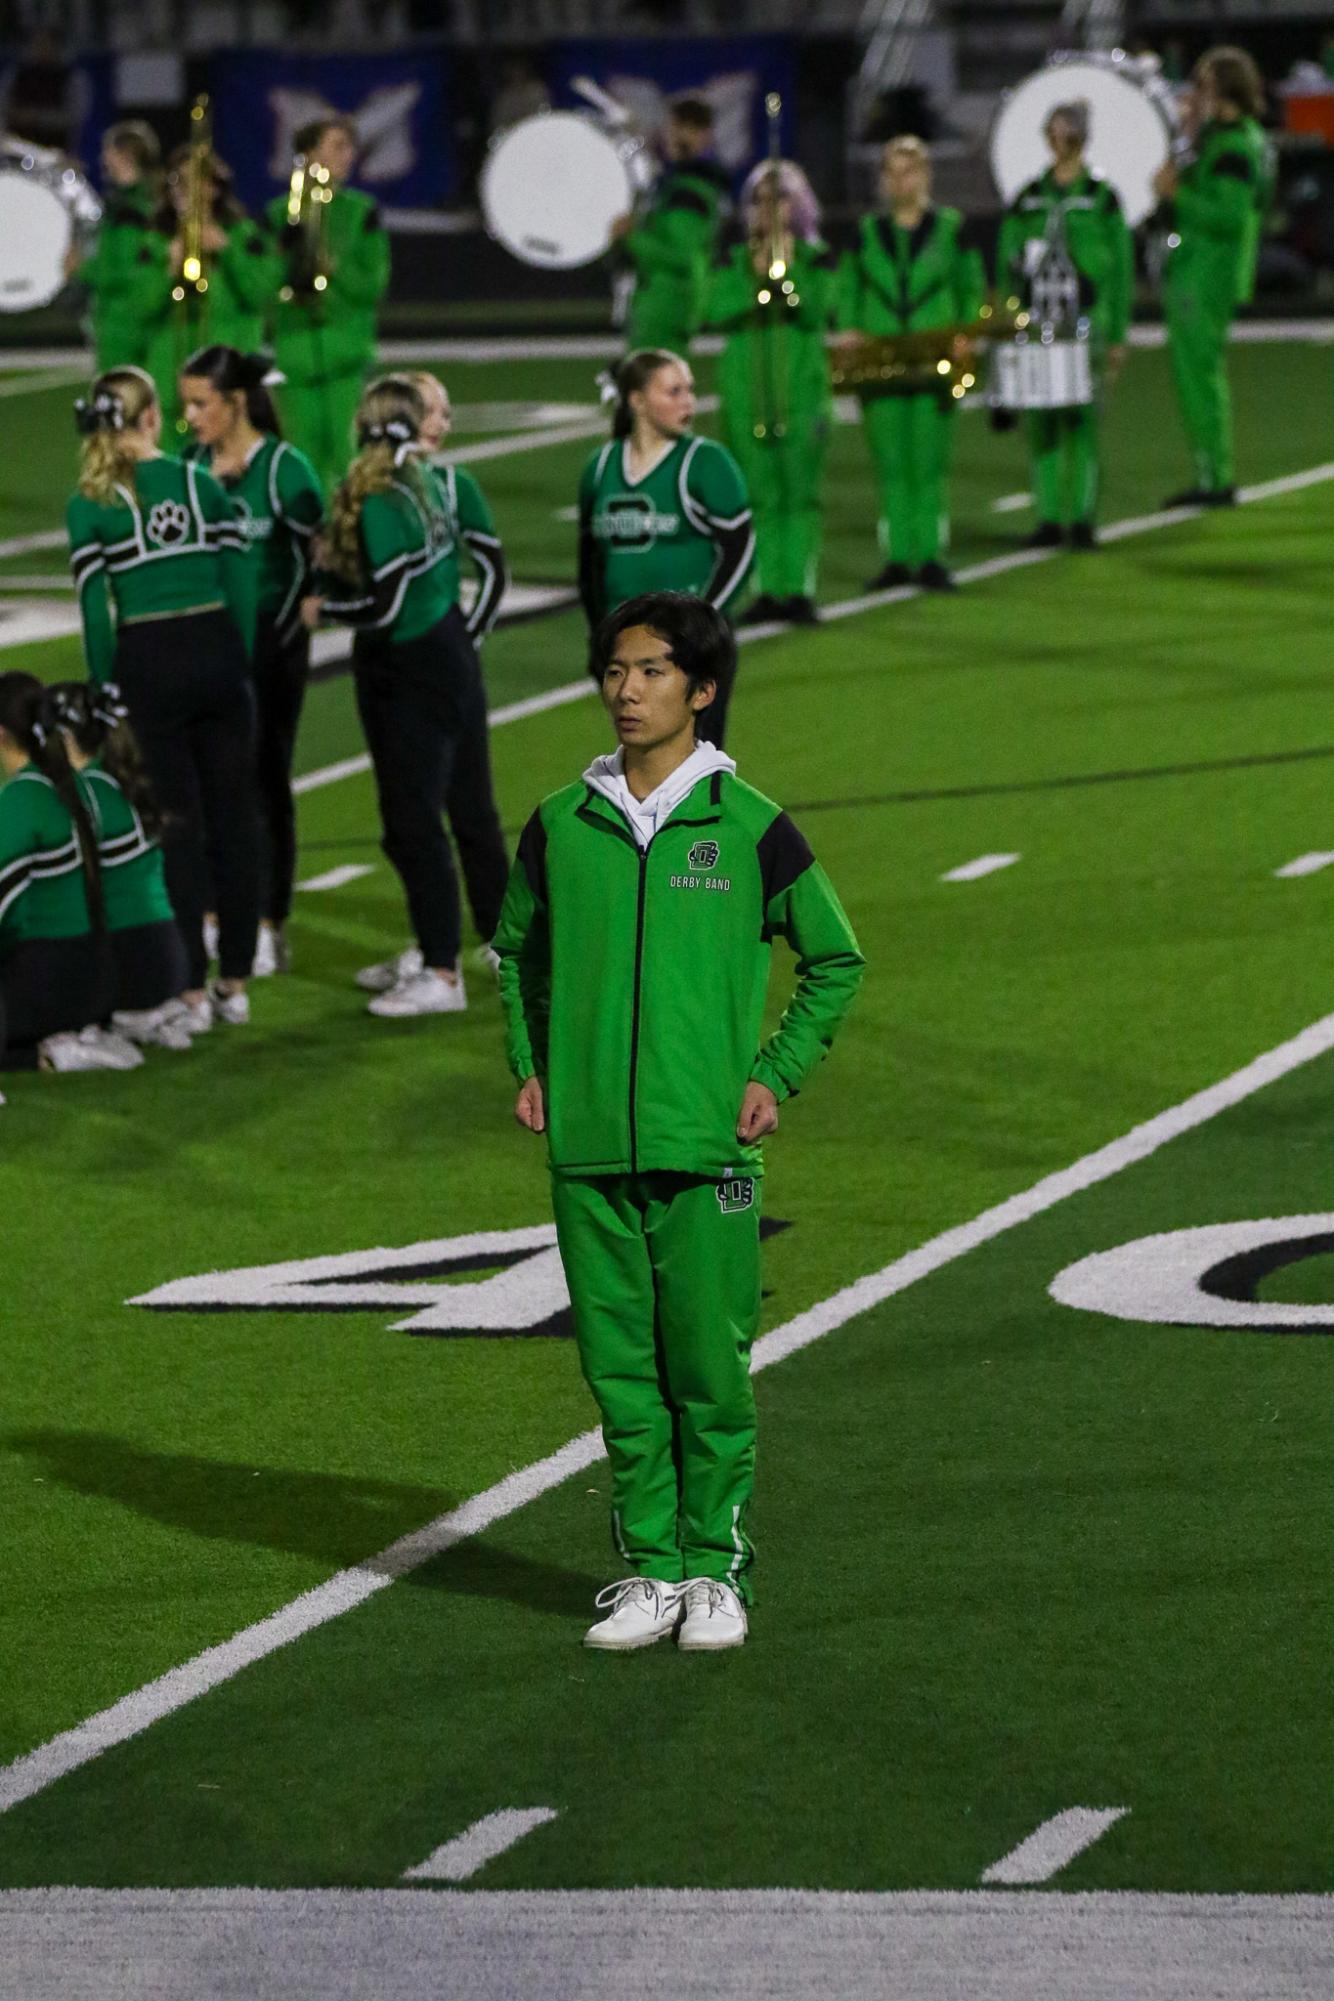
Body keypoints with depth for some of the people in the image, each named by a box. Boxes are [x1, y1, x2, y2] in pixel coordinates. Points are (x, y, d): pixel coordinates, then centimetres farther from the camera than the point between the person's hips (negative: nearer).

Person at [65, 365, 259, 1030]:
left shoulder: (89, 506, -4)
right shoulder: (201, 482, 2)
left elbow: (96, 610, -6)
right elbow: (241, 581, 1)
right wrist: (245, 663, 9)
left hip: (149, 665, -2)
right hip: (217, 651, 2)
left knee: (178, 826, 4)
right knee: (233, 817, 10)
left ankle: (191, 989, 5)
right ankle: (235, 981, 15)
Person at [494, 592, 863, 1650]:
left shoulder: (749, 827, -2)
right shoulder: (561, 827, 6)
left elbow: (835, 959, 9)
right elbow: (517, 949, 23)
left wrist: (777, 1075, 2)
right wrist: (530, 1064, 11)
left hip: (706, 1147, -3)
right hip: (588, 1144, 3)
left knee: (710, 1367, -1)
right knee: (622, 1369, 6)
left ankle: (716, 1568, 10)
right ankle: (649, 1570, 14)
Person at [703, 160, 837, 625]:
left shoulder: (815, 258, 6)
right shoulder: (736, 260, 11)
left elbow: (818, 312, -8)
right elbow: (715, 312, -3)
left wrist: (789, 270, -13)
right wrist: (754, 278, -11)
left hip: (800, 382, -2)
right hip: (745, 386, 2)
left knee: (799, 490, -5)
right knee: (759, 493, 2)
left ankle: (798, 590, -3)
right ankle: (768, 590, 6)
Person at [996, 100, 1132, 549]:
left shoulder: (1102, 198, 4)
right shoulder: (1028, 199, 11)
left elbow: (1121, 271, 5)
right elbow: (1007, 264, 14)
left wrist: (1117, 338, 1)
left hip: (1083, 325, -3)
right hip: (1035, 327, 3)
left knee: (1080, 421, -7)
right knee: (1040, 424, 1)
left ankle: (1082, 518, -3)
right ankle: (1049, 517, 7)